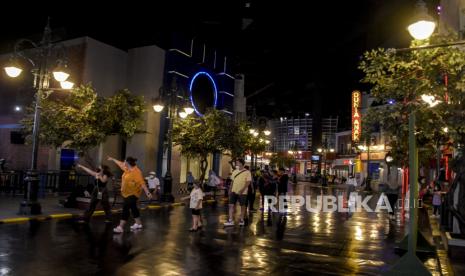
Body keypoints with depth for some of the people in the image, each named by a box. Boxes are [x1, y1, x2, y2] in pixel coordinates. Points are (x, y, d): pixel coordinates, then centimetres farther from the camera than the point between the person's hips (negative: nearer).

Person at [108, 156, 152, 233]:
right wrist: (113, 159, 37)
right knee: (133, 208, 17)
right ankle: (138, 224, 29)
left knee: (125, 209, -10)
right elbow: (121, 164, 24)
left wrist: (147, 193, -35)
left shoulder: (136, 172, -23)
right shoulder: (127, 169, 5)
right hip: (126, 193, 9)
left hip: (132, 194, -9)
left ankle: (120, 227, -8)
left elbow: (142, 183, -30)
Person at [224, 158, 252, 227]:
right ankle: (230, 220, 0)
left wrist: (242, 190, -23)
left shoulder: (247, 172, -7)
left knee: (242, 205, 7)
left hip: (242, 192, -4)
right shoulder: (234, 171, 10)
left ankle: (241, 220, 20)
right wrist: (230, 190, 12)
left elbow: (248, 182, -13)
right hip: (234, 191, 5)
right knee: (231, 205, -2)